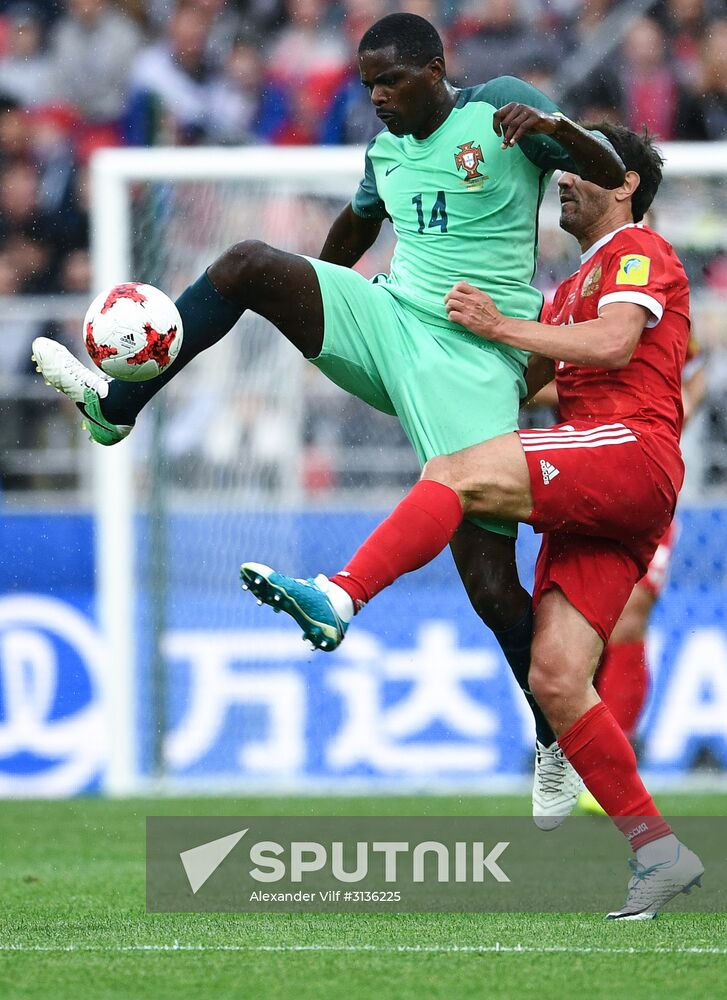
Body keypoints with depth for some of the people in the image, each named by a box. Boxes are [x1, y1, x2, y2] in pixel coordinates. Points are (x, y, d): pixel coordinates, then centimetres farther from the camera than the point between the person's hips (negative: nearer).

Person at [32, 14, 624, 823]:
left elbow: (610, 178, -10)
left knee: (490, 581, -9)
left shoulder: (496, 108, -5)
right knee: (247, 265, -15)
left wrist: (554, 127, -30)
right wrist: (302, 303, 45)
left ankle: (561, 746, 7)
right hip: (387, 324, 6)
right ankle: (114, 406, -9)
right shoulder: (386, 148, 13)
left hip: (473, 362, -6)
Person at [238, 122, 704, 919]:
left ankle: (338, 599, -41)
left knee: (457, 474, -27)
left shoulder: (639, 250, 6)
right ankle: (658, 853, -5)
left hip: (633, 455, -9)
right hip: (591, 499, 9)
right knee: (554, 678, -6)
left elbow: (613, 343, -12)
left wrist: (498, 326, -9)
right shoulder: (577, 285, 35)